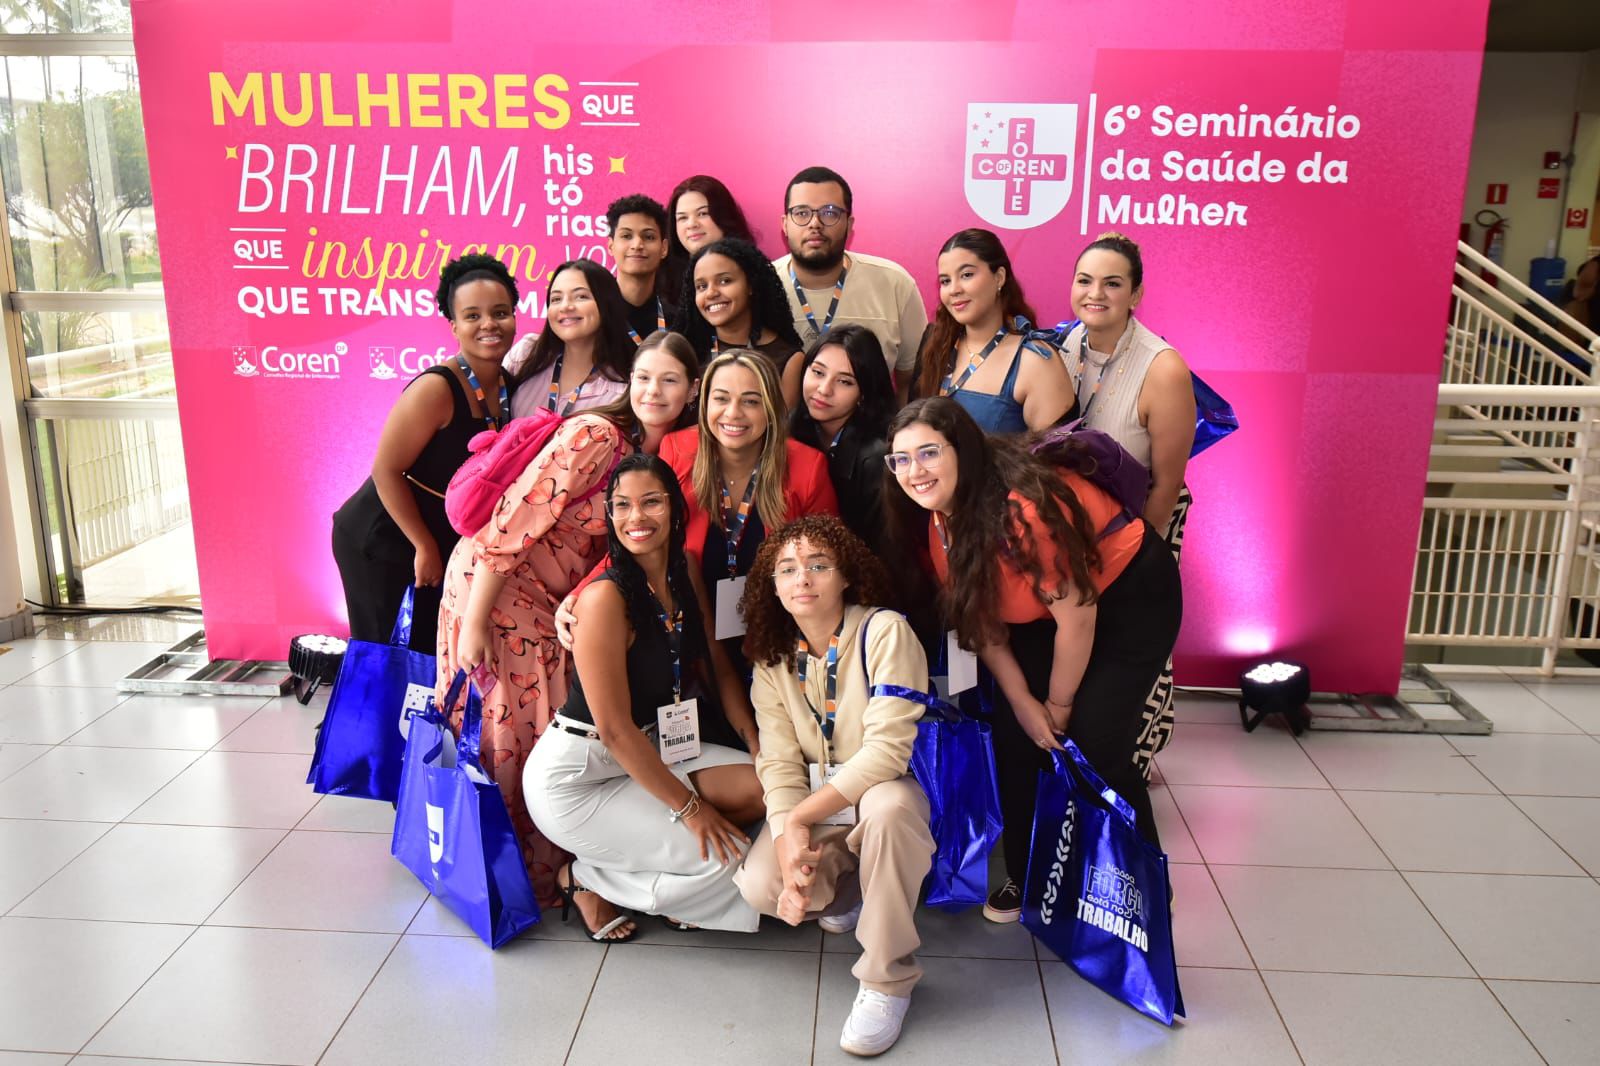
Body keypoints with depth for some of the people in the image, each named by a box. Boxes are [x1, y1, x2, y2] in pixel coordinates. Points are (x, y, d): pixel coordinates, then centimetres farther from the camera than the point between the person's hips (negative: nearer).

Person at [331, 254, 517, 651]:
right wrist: (425, 547, -16)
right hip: (380, 543, -6)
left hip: (449, 542, 7)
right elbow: (386, 471, -21)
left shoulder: (509, 384, -4)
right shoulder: (436, 388, -25)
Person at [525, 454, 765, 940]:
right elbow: (615, 729, -22)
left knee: (758, 788, -8)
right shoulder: (606, 596, -24)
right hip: (574, 776, -8)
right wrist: (688, 807, -17)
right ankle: (586, 877, 9)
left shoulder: (685, 575, -1)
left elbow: (718, 668, 8)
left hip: (651, 749, 8)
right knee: (721, 857, -14)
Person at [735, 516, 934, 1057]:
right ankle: (840, 892, 15)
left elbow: (887, 749, -25)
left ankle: (888, 979, -18)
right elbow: (779, 762, -7)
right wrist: (790, 843, -25)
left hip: (884, 790, -4)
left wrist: (800, 816, -24)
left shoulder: (884, 632, -18)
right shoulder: (772, 656, -1)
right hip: (814, 800, 4)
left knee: (888, 806, -39)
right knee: (760, 885, -22)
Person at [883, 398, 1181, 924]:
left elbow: (1077, 618, -26)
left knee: (1095, 747, -12)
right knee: (1014, 737, -1)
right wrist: (1024, 703, -10)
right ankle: (1026, 876, 18)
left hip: (1130, 594, -7)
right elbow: (981, 617, -4)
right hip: (1040, 607, 7)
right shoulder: (940, 517, -11)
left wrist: (1057, 709, -12)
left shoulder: (1024, 506, -35)